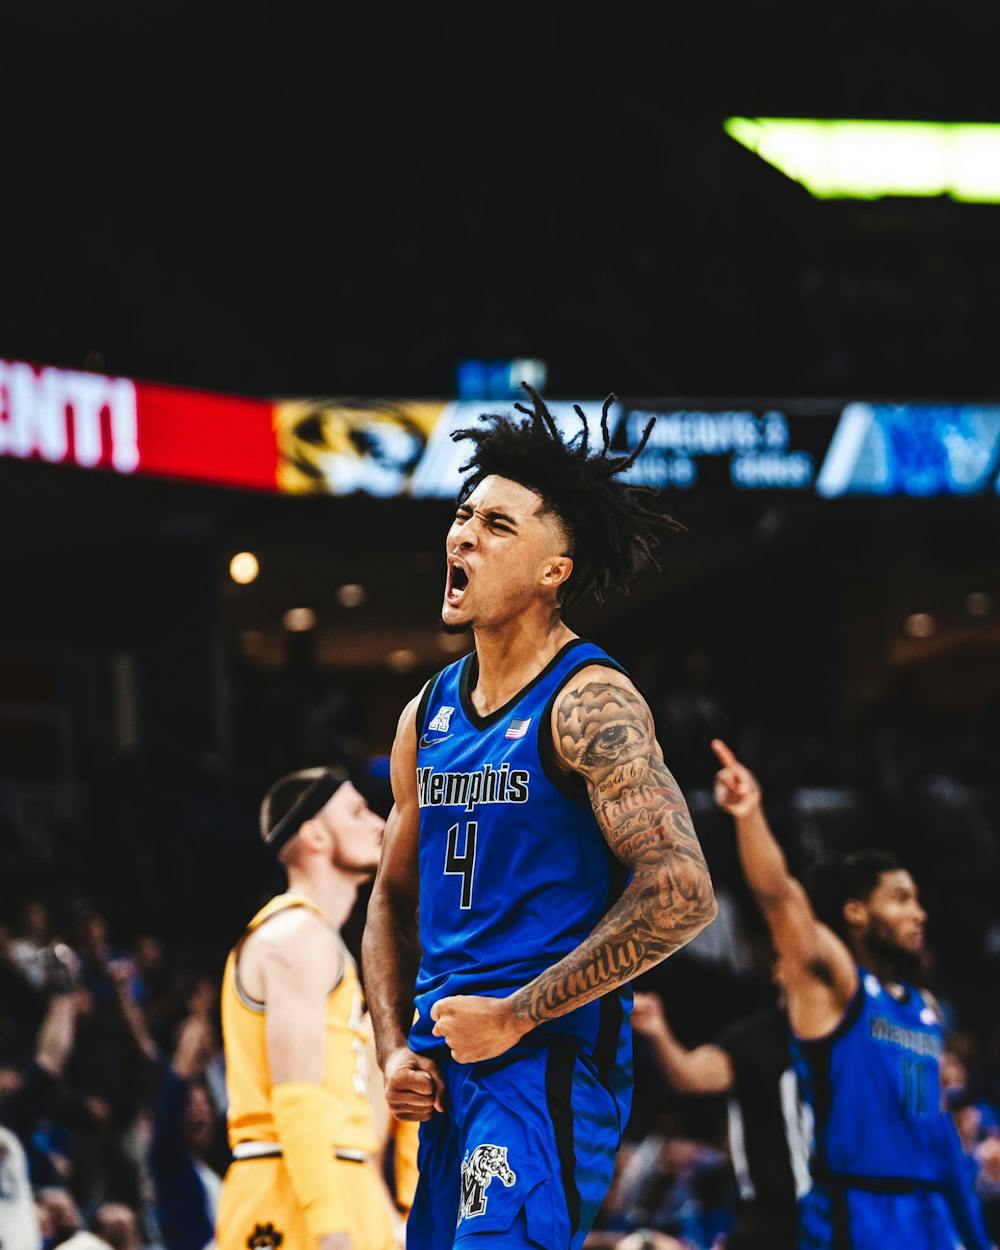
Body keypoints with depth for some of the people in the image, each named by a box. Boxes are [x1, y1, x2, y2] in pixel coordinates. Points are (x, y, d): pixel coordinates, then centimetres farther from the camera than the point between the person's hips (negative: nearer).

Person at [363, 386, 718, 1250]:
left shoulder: (590, 702, -11)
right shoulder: (428, 715, 12)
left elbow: (682, 894, -21)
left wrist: (514, 1016, -17)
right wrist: (395, 1049, 7)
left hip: (550, 1058, -8)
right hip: (447, 1068, 8)